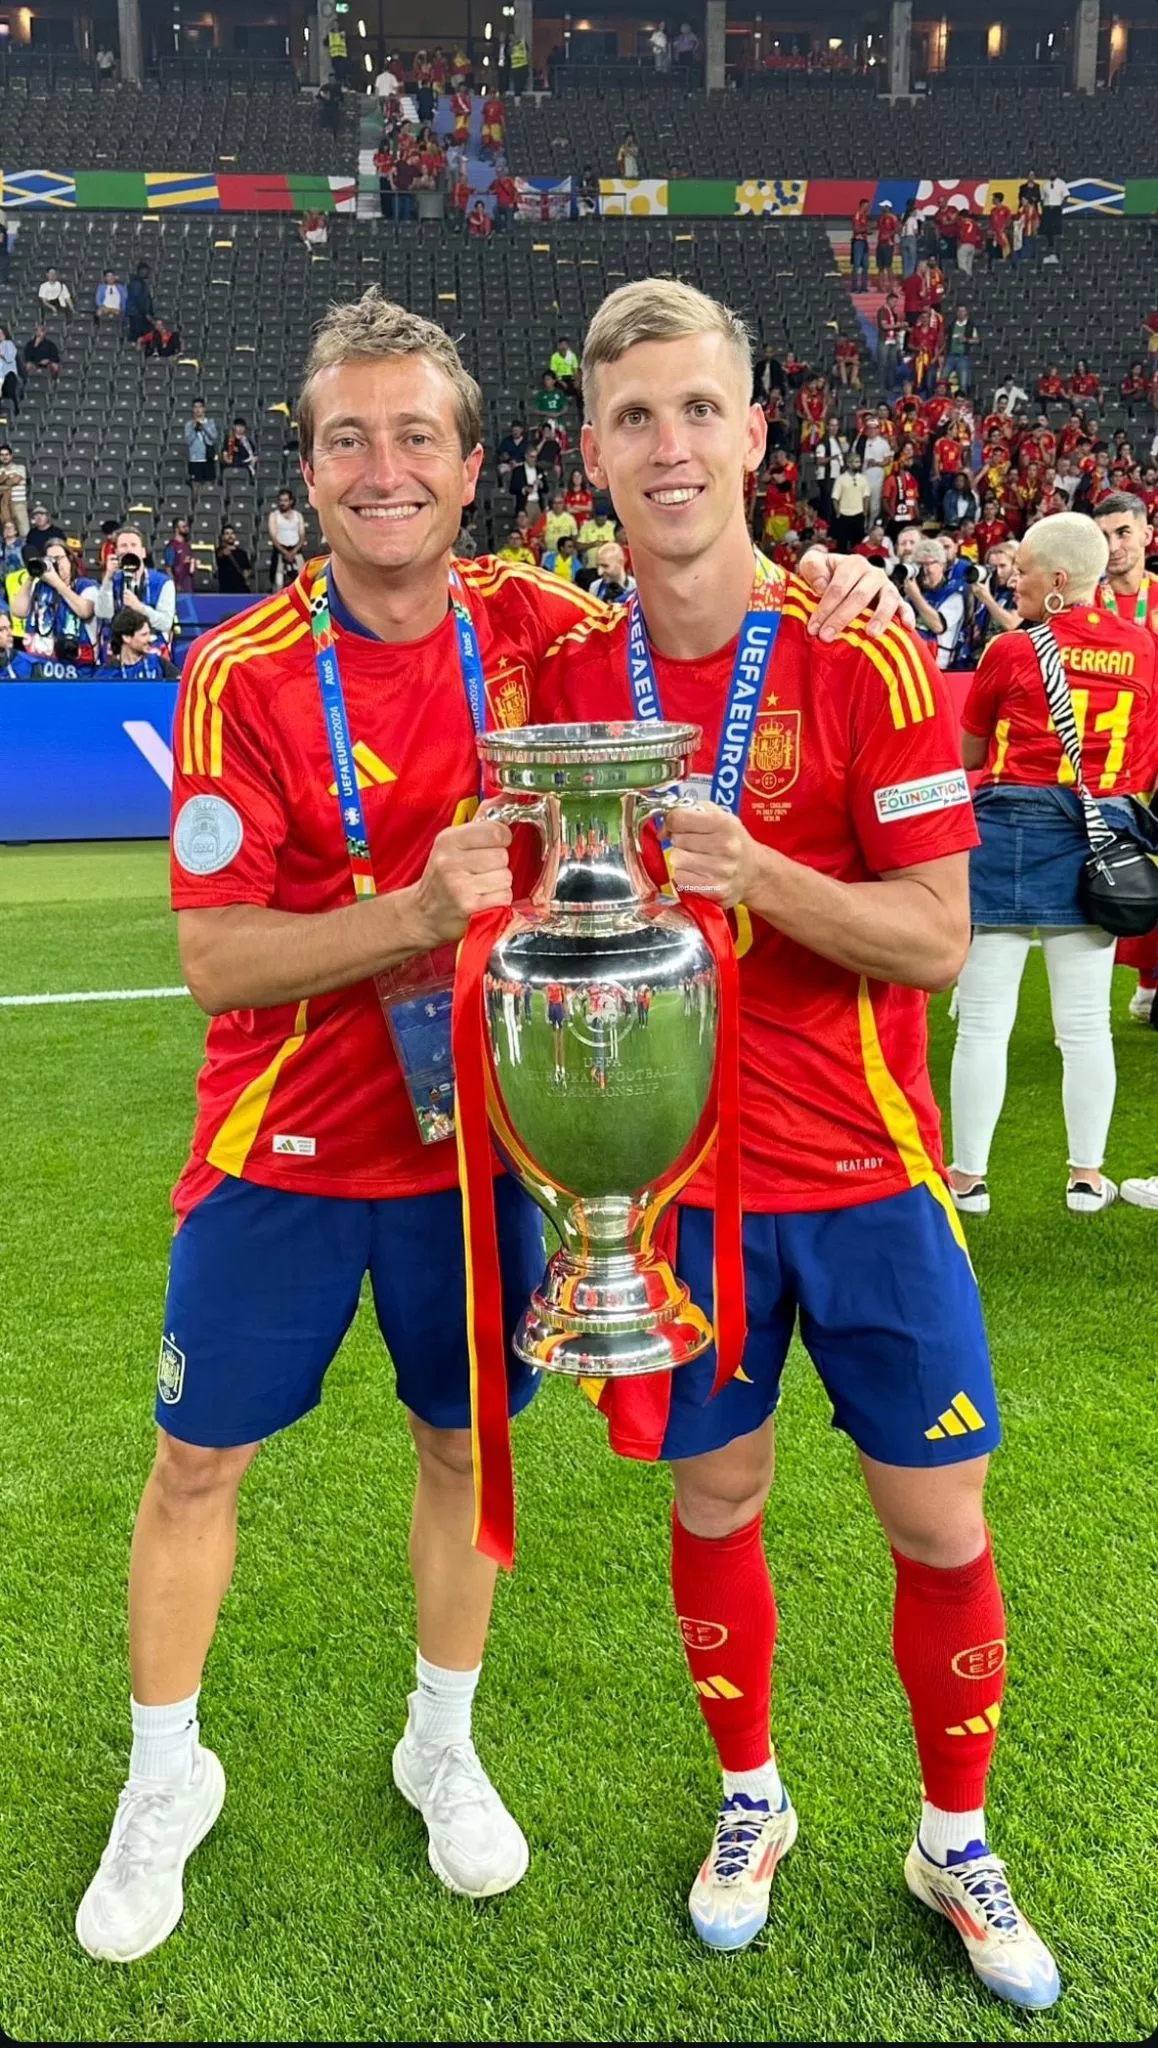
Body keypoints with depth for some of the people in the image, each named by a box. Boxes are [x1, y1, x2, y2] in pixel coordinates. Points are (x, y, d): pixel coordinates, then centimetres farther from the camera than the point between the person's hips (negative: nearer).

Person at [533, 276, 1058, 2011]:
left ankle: (955, 1841, 35)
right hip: (677, 1176, 2)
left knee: (941, 1527, 8)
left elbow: (936, 938, -12)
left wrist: (752, 870, -27)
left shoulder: (868, 660, -8)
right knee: (715, 1504, 15)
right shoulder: (566, 680, 1)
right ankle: (751, 1800, 41)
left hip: (865, 1175, -1)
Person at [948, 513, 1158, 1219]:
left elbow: (970, 752, 4)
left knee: (984, 1021, 4)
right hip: (1098, 838, 4)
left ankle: (969, 1176, 11)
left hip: (1012, 832, -3)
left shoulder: (1013, 651, -7)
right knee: (1086, 1022, 10)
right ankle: (1088, 1174, 19)